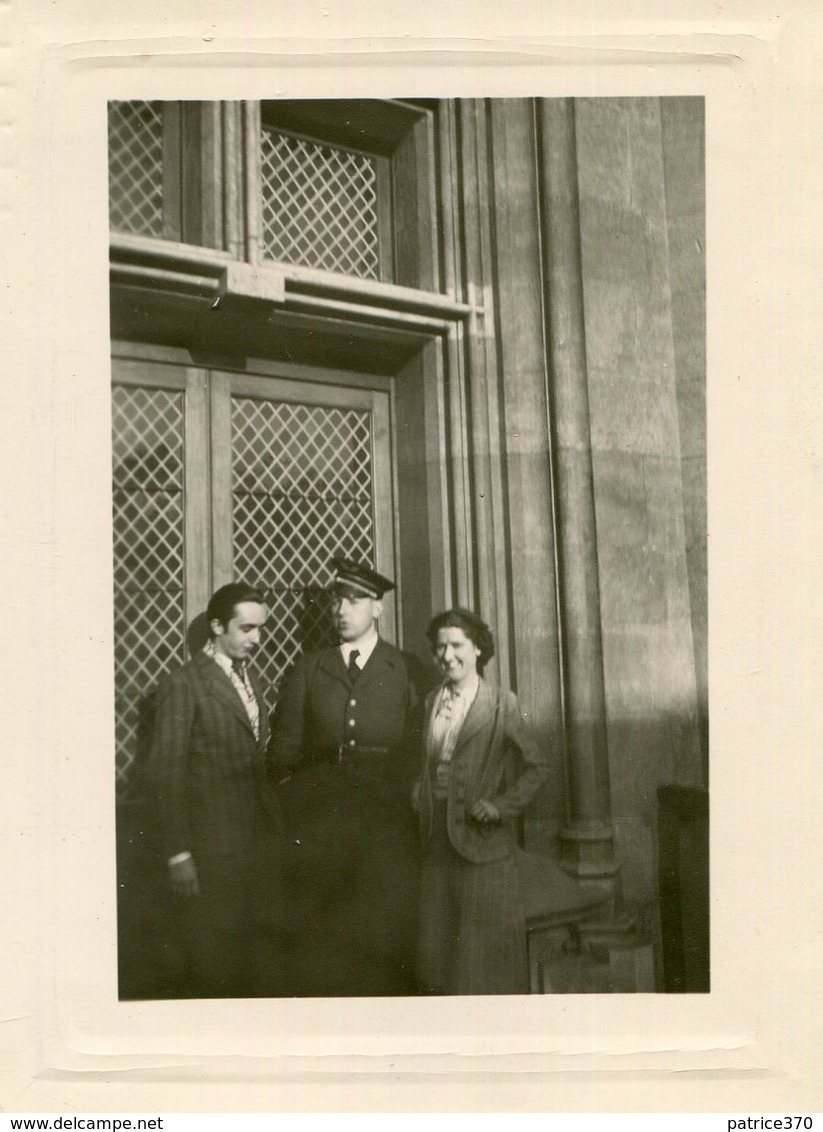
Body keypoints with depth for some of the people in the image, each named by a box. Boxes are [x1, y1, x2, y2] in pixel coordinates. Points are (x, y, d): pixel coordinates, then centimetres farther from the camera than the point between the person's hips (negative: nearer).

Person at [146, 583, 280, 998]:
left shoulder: (249, 674, 9)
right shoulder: (184, 683, -13)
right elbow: (165, 772, -14)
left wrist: (272, 821, 9)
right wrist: (178, 854, -15)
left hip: (258, 836, 7)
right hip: (212, 844, -7)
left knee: (258, 943, 17)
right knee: (214, 959, 8)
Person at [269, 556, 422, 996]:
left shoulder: (406, 670, 5)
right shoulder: (306, 670, 10)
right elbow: (284, 747, 8)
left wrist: (411, 803, -5)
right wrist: (292, 803, -1)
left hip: (386, 824, -1)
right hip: (317, 825, 2)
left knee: (386, 936, 4)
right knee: (315, 939, 4)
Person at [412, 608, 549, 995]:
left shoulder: (502, 705, -5)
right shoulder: (429, 704, 9)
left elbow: (534, 767, -2)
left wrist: (501, 806, -12)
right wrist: (417, 795, 1)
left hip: (482, 843, -5)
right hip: (436, 842, 5)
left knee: (484, 952, 4)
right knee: (434, 949, 12)